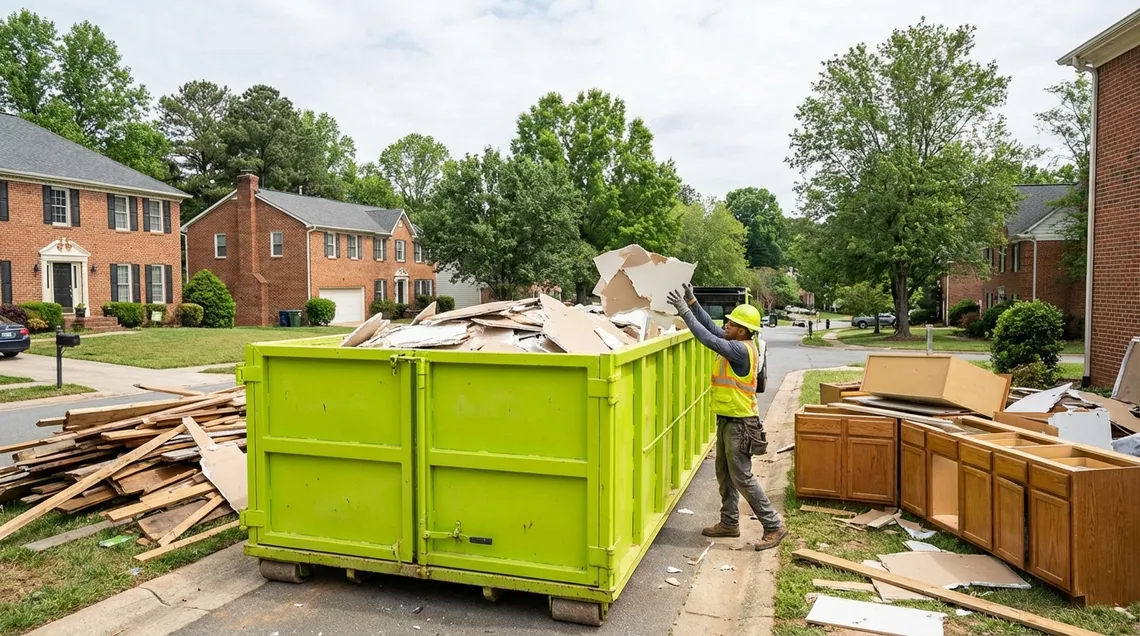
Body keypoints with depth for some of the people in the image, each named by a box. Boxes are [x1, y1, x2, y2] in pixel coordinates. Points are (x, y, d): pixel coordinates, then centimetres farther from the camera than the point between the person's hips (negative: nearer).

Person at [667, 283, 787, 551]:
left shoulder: (741, 349, -22)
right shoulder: (737, 343, 5)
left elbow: (708, 339, -29)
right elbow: (710, 326, 8)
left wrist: (685, 312, -26)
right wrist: (692, 301, 0)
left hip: (739, 423, -10)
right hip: (726, 419, 10)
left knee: (742, 477, -4)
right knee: (724, 474, 16)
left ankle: (774, 526, 6)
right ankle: (729, 523, 27)